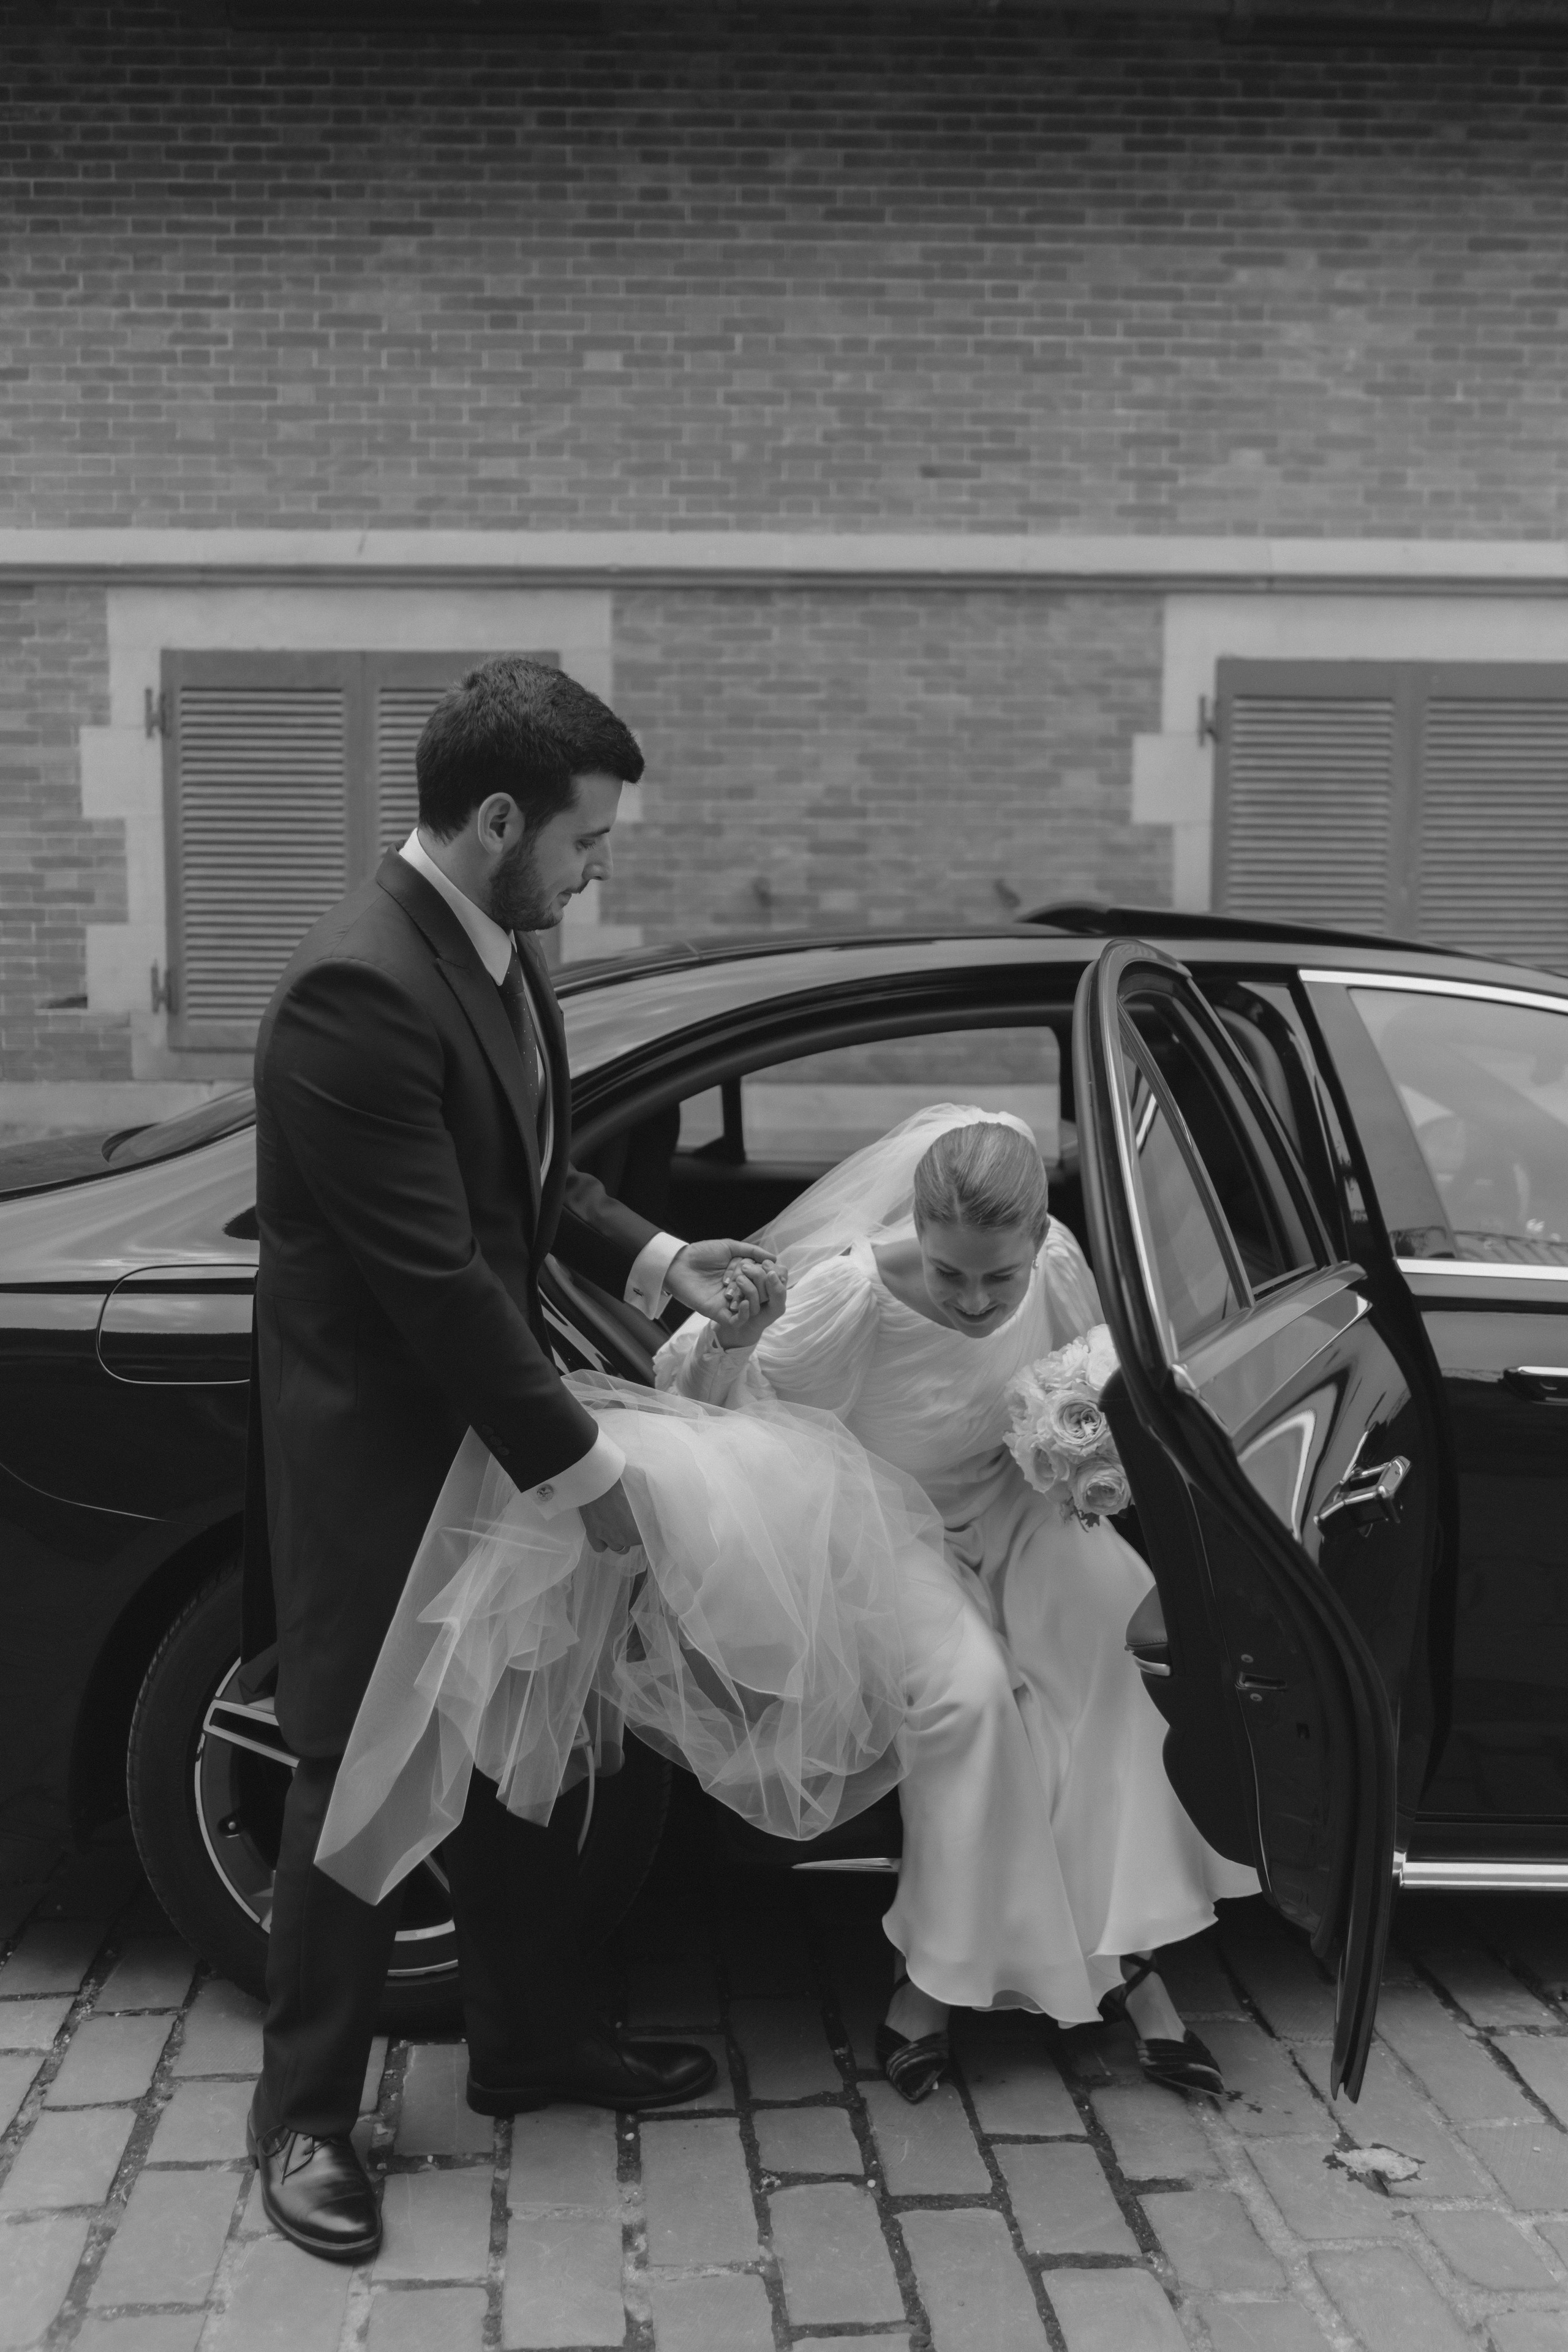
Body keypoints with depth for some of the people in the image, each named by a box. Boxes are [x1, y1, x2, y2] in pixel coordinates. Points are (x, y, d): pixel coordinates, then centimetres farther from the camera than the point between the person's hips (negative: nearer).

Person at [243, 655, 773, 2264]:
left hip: (473, 1423, 9)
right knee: (359, 1775, 5)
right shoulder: (359, 989, -28)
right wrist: (573, 1459, -21)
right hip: (372, 1448, -9)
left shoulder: (496, 951, 1)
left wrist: (642, 1255, 1)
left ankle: (532, 2040, 36)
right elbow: (431, 1271, -28)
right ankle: (304, 2114, 23)